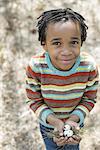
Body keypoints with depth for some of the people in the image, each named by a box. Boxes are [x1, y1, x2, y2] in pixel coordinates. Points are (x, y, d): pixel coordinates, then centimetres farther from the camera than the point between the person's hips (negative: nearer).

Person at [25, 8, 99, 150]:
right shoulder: (35, 67, -31)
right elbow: (34, 101, -18)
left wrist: (73, 119, -27)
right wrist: (55, 122, -29)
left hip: (75, 122, 1)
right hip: (48, 124, -1)